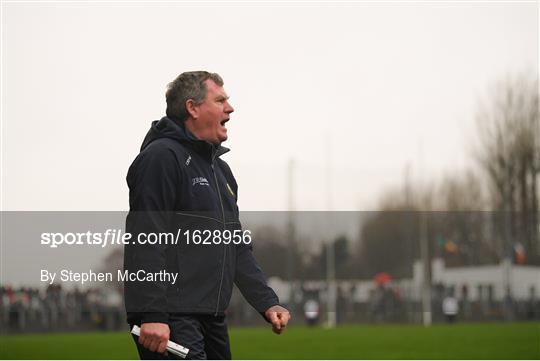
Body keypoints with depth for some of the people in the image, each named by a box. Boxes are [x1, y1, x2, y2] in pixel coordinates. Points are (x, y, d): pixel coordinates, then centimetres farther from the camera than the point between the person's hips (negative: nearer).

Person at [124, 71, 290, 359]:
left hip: (213, 320, 10)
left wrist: (268, 303, 15)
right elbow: (146, 242, -17)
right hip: (171, 319, -10)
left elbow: (238, 249, 25)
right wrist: (152, 314, -24)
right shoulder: (161, 157, -9)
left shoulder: (220, 168, 22)